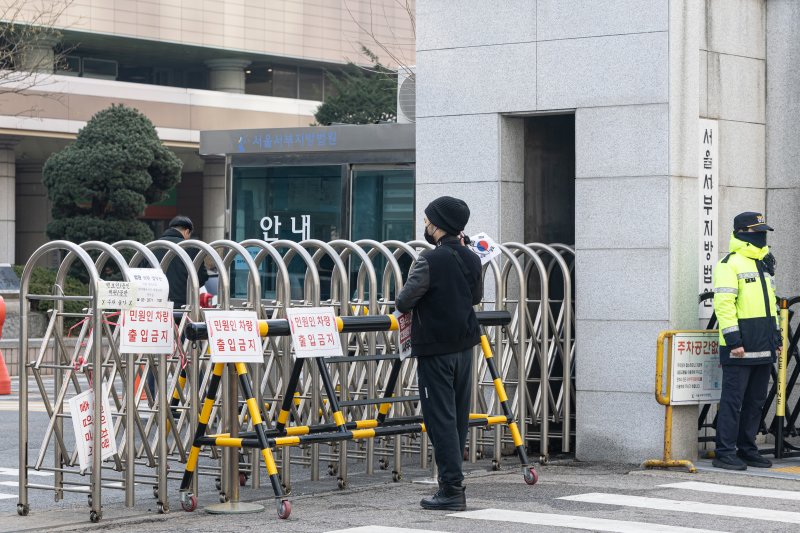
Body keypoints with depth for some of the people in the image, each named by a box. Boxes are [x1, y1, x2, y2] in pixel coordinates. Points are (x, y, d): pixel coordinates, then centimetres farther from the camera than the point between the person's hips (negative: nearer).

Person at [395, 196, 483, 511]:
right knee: (458, 417, 12)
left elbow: (403, 301, -16)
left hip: (435, 349, -7)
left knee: (440, 419, -3)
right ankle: (452, 484, 18)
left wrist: (405, 306, 4)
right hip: (464, 346, 7)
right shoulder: (471, 259, 5)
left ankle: (452, 489, -4)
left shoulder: (430, 260, -17)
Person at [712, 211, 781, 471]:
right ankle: (725, 453, -4)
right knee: (733, 400, -7)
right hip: (739, 347, -8)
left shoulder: (763, 264, 20)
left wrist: (776, 336, 21)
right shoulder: (729, 264, -8)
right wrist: (733, 339, -20)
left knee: (755, 401, 11)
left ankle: (747, 449, 19)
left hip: (763, 348, 8)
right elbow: (723, 303, -15)